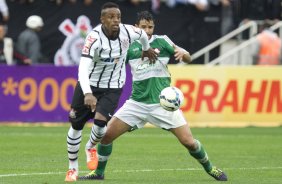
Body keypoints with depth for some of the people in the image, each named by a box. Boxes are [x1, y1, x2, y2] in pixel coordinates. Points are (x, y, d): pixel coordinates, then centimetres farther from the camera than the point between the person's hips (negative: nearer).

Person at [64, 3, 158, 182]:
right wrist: (87, 94, -54)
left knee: (100, 121, -19)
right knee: (76, 125, 5)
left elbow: (142, 33, 9)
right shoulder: (95, 37, -29)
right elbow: (83, 67, -40)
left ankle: (91, 147, 17)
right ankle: (73, 168, 27)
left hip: (113, 88, 1)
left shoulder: (127, 32, -17)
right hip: (89, 85, -1)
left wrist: (147, 49, 30)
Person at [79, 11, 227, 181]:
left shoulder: (162, 41, -1)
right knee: (106, 135, -6)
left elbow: (188, 58, 3)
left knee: (188, 141, -8)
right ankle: (99, 172, 14)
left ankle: (210, 168, 16)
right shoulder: (130, 46, 3)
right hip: (137, 103, 2)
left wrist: (182, 53, -19)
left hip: (163, 102, -2)